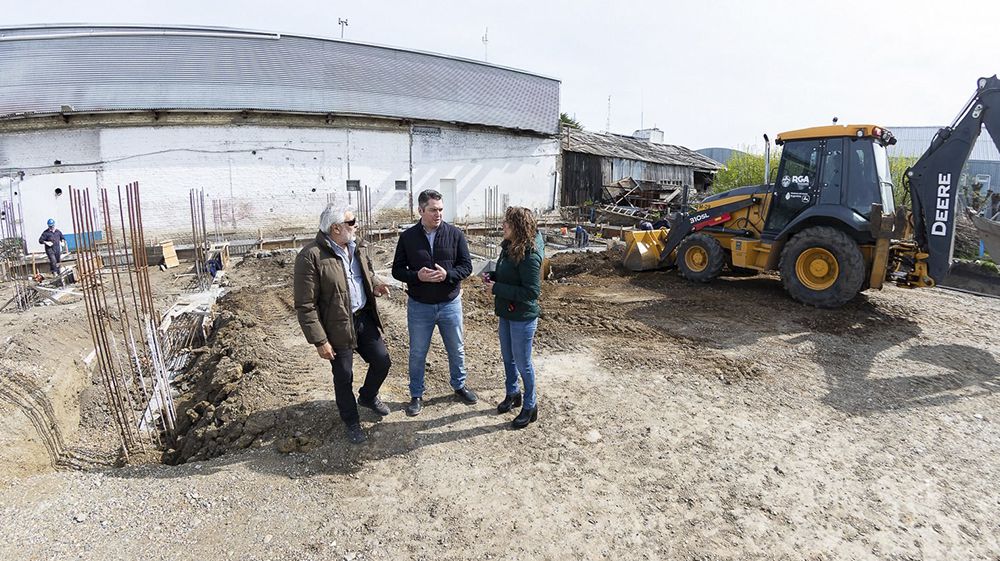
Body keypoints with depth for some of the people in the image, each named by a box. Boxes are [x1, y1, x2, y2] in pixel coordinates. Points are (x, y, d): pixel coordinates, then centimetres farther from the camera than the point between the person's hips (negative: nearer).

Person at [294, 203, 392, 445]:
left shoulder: (353, 246, 3)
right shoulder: (311, 257, -20)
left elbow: (367, 271, 22)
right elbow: (305, 306, -18)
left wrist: (375, 283, -3)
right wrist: (319, 341, -18)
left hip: (364, 318, 7)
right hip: (338, 326, -6)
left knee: (382, 362, 13)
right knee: (344, 377, 9)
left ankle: (368, 397, 43)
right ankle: (351, 422, 33)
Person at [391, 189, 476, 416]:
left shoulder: (455, 234, -6)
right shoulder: (407, 237, -5)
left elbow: (467, 266, -4)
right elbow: (397, 270, -2)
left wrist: (447, 275, -24)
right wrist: (417, 276, -22)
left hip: (450, 304, 1)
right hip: (419, 306, 0)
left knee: (456, 349, 16)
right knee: (417, 353, 11)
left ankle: (460, 385, 40)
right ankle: (416, 395, 30)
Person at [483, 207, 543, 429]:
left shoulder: (529, 256, -26)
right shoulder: (509, 247, 2)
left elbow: (532, 292, -28)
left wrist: (497, 289, -25)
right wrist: (492, 277, -5)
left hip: (523, 318, -9)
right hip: (506, 313, 9)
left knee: (522, 362, 6)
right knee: (508, 357, 22)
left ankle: (530, 407, 26)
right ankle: (512, 394, 44)